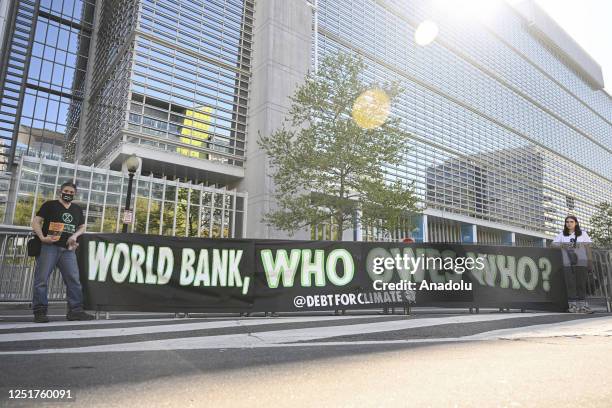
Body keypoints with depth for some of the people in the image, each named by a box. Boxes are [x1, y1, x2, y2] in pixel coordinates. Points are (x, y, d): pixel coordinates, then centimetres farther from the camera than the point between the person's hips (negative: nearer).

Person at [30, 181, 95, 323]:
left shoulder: (77, 209, 18)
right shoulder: (49, 205, 5)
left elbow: (82, 227, 23)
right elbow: (35, 222, 0)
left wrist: (75, 235, 1)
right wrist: (42, 237, -15)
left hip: (68, 249, 4)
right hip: (49, 246, -4)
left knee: (74, 279, -2)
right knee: (42, 278, -6)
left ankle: (75, 310, 2)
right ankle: (40, 311, 1)